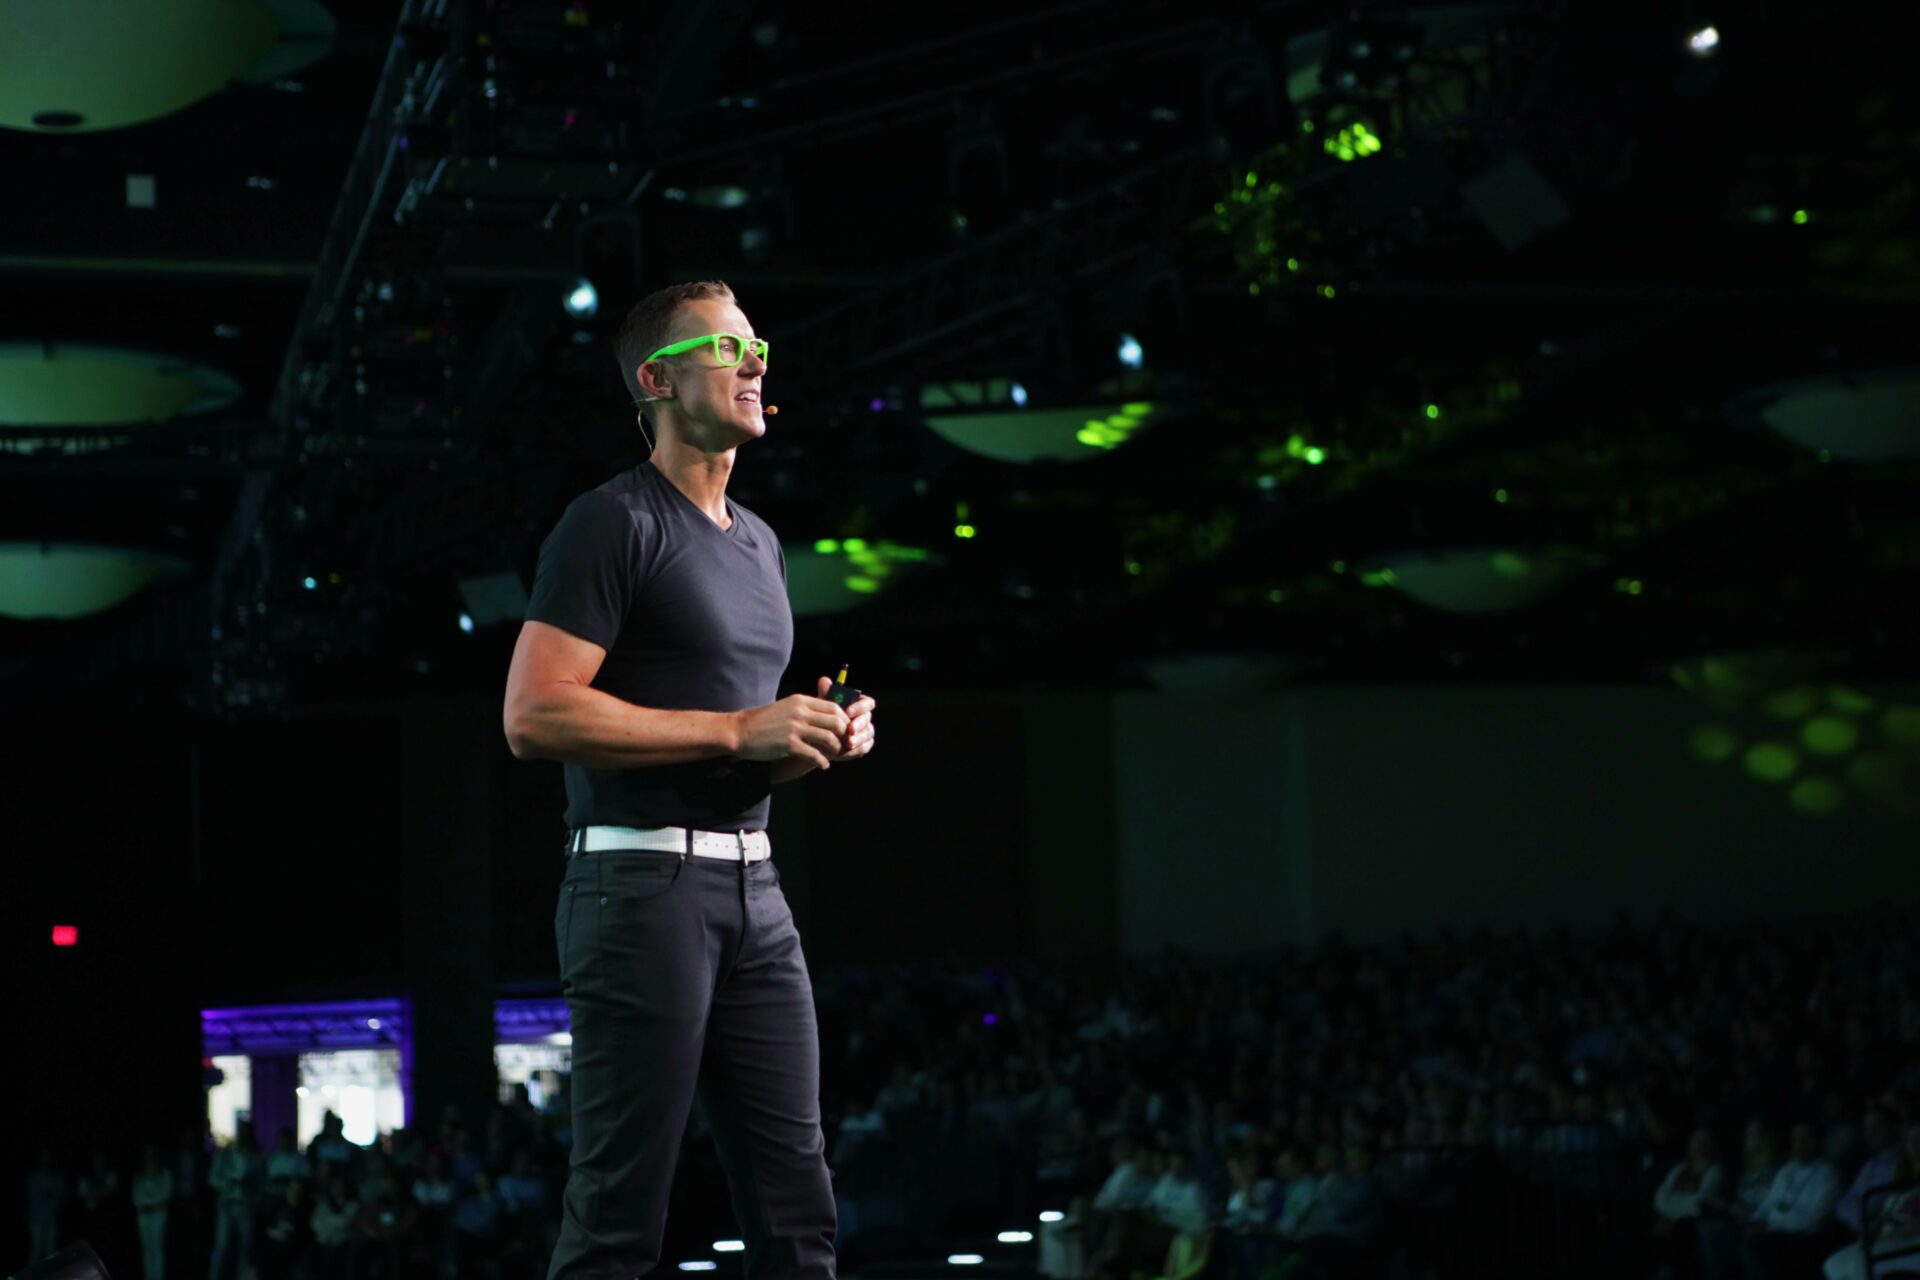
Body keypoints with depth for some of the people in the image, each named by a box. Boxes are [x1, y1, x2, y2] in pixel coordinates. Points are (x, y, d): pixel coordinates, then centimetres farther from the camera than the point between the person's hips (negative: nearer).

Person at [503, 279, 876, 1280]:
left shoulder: (759, 543, 21)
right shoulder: (614, 522, -5)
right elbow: (534, 716, -16)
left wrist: (817, 738, 8)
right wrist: (737, 728, -16)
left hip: (752, 888, 8)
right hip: (643, 881, -8)